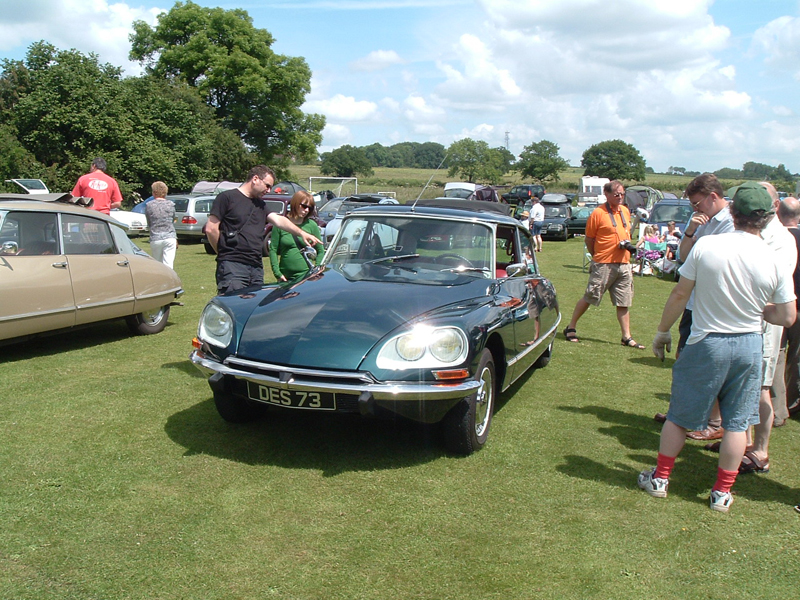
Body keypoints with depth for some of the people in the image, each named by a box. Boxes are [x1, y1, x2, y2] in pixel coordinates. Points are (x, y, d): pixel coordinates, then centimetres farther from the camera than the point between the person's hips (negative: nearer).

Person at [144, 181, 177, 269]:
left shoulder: (149, 205, 0)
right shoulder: (170, 204, 4)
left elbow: (148, 224, 10)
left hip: (155, 239, 0)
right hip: (170, 238, 0)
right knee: (168, 266, -5)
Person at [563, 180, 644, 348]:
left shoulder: (625, 211, 12)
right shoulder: (598, 213, -9)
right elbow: (589, 239, -5)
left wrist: (628, 243, 6)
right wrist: (597, 257, -3)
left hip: (623, 264, 6)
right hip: (604, 265, -6)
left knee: (624, 303, 8)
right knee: (589, 298, 1)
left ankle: (627, 337, 15)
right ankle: (570, 328, 15)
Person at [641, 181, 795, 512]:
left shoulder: (706, 246, -14)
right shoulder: (774, 261, -9)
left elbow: (679, 294, -8)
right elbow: (787, 317, -2)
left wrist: (662, 331, 4)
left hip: (706, 343, -1)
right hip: (749, 346, 2)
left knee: (679, 415, 13)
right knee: (737, 422, 14)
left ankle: (659, 479, 25)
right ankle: (722, 492, 22)